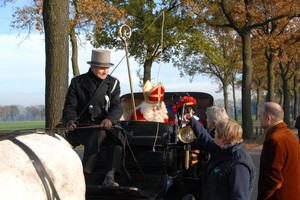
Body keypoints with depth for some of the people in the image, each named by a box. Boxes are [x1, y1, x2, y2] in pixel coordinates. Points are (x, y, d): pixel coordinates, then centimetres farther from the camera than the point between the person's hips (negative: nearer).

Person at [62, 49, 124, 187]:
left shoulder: (113, 83, 10)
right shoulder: (77, 82, 6)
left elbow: (117, 106, -2)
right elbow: (70, 107, 4)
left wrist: (110, 119, -25)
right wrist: (70, 121, -19)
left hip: (106, 124, 2)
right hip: (84, 125, -2)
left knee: (118, 134, -32)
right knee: (98, 133, -37)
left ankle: (109, 177, -35)